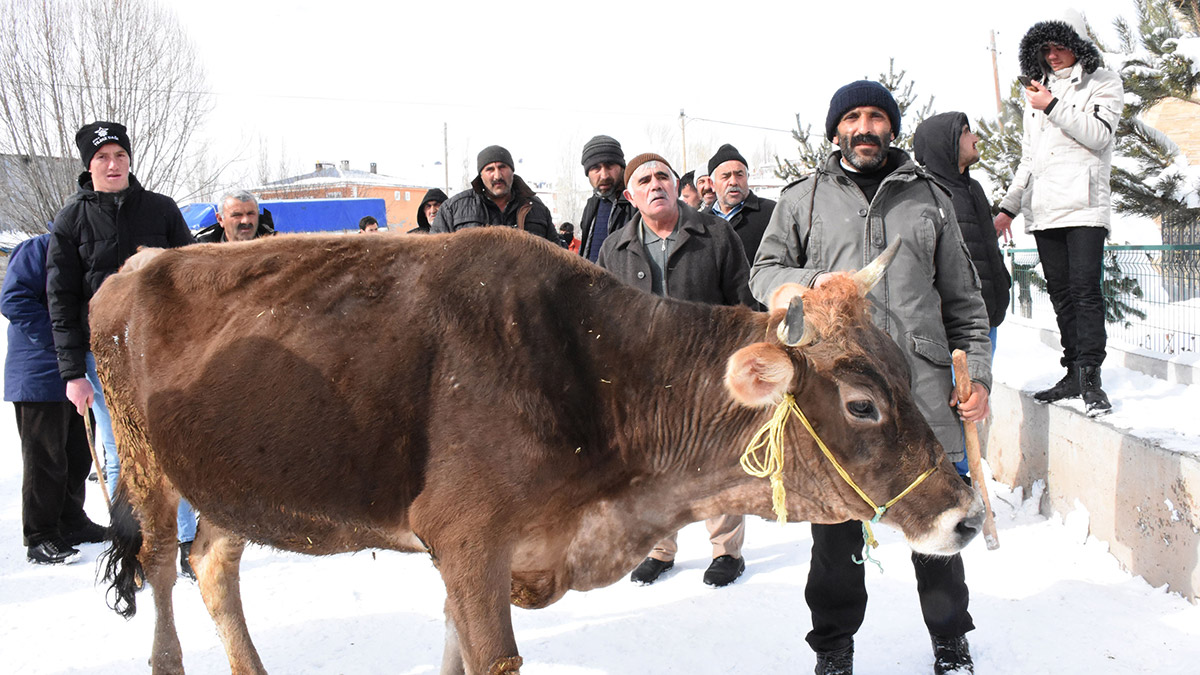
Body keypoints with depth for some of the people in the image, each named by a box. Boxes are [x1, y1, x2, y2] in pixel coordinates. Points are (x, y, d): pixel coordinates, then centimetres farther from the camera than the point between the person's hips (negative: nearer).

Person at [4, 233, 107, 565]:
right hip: (39, 375, -8)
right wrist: (57, 338, -21)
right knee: (45, 458, -2)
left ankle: (71, 522, 27)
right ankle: (40, 538, 6)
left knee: (79, 453, 13)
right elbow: (14, 299, -18)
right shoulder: (36, 250, -8)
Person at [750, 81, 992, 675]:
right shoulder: (802, 199, 11)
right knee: (836, 522, 6)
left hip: (922, 384, 1)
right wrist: (810, 282, -10)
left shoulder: (929, 197, 15)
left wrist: (977, 373, 8)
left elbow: (963, 299, 17)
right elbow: (763, 272, 11)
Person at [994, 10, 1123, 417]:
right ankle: (1074, 374, 9)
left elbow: (1099, 134, -10)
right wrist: (1008, 208, 18)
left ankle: (1090, 378, -15)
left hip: (1084, 205, -5)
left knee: (1085, 287, -14)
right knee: (1060, 291, 5)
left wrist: (1053, 107, -11)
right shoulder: (1038, 92, 22)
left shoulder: (1103, 83, 7)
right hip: (1043, 210, 6)